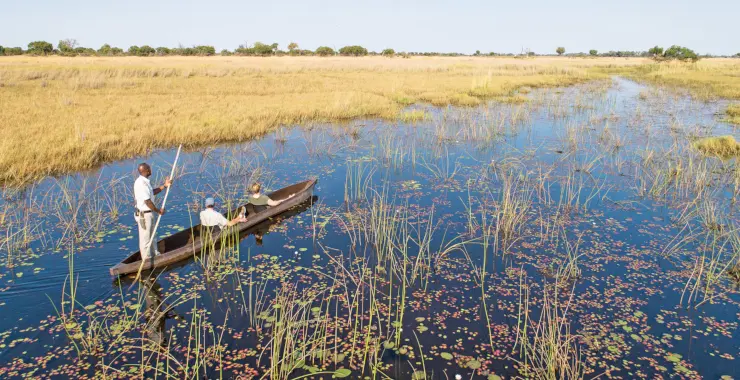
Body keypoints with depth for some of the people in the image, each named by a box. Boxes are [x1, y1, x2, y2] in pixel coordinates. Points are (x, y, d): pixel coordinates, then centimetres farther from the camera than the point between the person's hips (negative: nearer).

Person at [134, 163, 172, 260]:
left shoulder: (144, 181, 5)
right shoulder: (141, 183, -25)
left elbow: (152, 192, 19)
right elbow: (148, 202, -25)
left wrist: (164, 186, 11)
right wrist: (159, 211, -14)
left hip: (148, 213, 10)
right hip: (144, 214, -10)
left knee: (151, 235, 24)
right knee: (145, 238, 4)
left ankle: (154, 254, 40)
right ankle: (147, 259, 16)